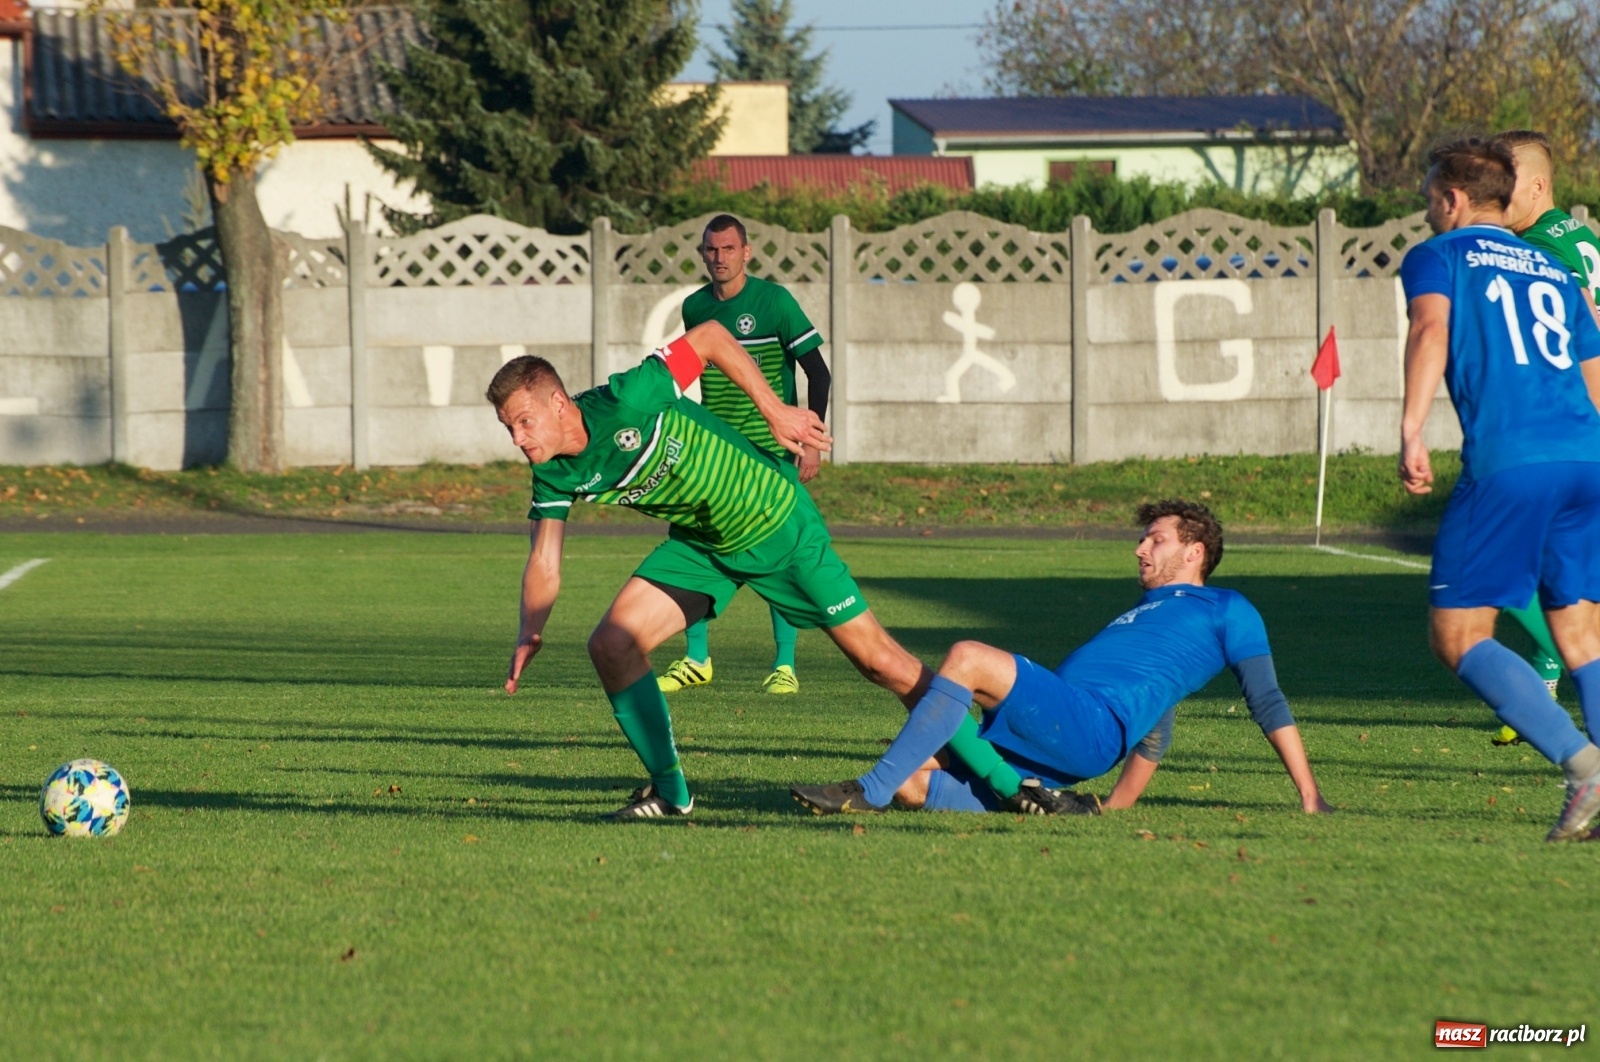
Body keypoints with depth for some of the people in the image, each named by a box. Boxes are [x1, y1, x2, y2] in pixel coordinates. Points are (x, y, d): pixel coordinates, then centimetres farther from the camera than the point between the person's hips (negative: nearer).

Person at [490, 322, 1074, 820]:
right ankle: (669, 788, 5)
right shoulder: (555, 475, -10)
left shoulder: (626, 401, -29)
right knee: (611, 645, -11)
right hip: (701, 546, 6)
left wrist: (773, 410, -19)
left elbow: (710, 336, -19)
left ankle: (1003, 775, 5)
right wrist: (529, 634, -19)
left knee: (877, 659, -4)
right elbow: (544, 561, -3)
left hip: (776, 522, -6)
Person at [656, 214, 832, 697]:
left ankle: (784, 665, 4)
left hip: (769, 447, -5)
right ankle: (696, 659, 9)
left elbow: (817, 371, -5)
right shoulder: (695, 307, 8)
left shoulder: (774, 300, -7)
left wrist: (811, 440, -12)